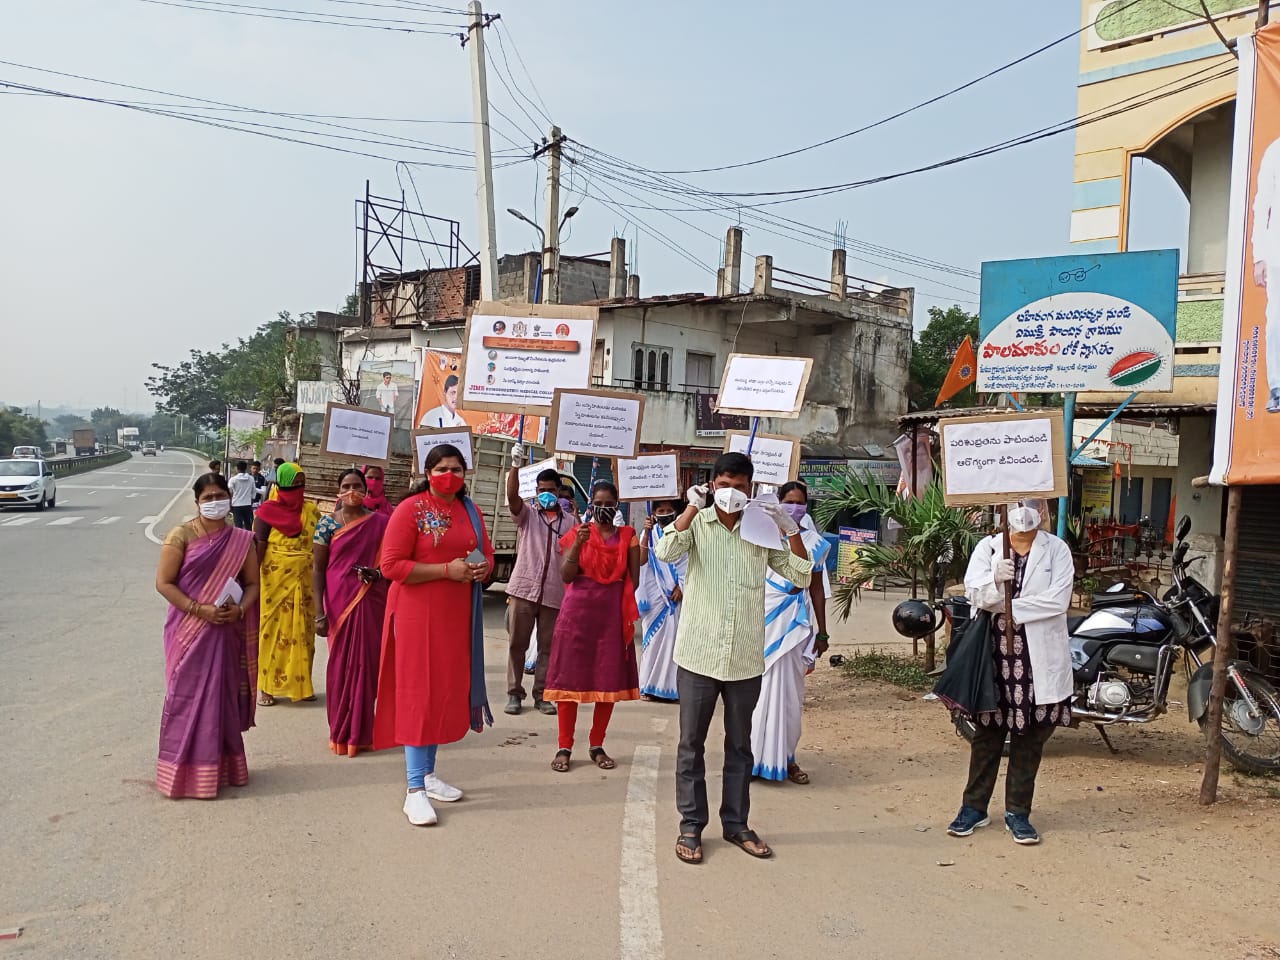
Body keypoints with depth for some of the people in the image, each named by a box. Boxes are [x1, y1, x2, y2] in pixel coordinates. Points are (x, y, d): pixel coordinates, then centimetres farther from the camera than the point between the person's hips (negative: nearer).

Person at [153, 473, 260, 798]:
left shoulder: (242, 540, 5)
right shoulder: (181, 535, -5)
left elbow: (252, 583, 7)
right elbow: (164, 582, -8)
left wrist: (239, 609, -12)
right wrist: (199, 609, -17)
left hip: (227, 632, 3)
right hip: (189, 630, -3)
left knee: (224, 698, 9)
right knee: (188, 698, 2)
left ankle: (221, 767, 22)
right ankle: (186, 772, 12)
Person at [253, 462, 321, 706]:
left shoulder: (311, 510, 7)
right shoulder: (268, 511, -4)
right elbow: (258, 546, -7)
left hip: (304, 581, 4)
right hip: (276, 579, -3)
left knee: (302, 630, 8)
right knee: (273, 630, 2)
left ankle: (300, 683, 18)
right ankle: (266, 687, 11)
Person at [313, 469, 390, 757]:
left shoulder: (380, 523, 3)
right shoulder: (327, 524, 0)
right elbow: (317, 569, -1)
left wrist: (378, 573, -12)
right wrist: (319, 613, -8)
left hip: (371, 602, 1)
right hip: (339, 602, -1)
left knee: (367, 663, 3)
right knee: (340, 665, 5)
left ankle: (361, 732, 17)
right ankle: (342, 733, 18)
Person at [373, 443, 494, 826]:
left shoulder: (470, 511, 10)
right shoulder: (411, 509, -10)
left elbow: (486, 554, 18)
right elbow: (391, 565, -16)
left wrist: (482, 569, -7)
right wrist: (447, 570, -21)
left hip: (457, 613, 7)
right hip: (419, 613, -7)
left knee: (447, 690, 12)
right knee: (419, 693, -5)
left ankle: (428, 773, 26)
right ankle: (415, 789, 1)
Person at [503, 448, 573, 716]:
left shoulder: (569, 521, 10)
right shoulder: (527, 513, 4)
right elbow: (512, 495, -15)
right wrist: (515, 465, -29)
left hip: (554, 593, 2)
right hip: (524, 588, -1)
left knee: (548, 646, 7)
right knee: (517, 643, 4)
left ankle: (541, 695, 16)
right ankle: (514, 693, 14)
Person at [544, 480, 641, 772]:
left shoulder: (627, 536, 6)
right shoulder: (577, 533, 4)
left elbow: (633, 578, 5)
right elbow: (566, 576, -5)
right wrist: (578, 545, -18)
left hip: (612, 612, 1)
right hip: (578, 611, -1)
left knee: (610, 679, 4)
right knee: (571, 677, 1)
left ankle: (597, 746, 18)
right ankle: (564, 748, 9)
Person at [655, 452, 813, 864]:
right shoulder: (697, 523, -1)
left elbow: (801, 577, 0)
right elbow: (666, 552, -21)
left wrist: (791, 529, -11)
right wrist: (692, 506, -21)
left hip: (746, 658, 2)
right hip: (698, 654, -2)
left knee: (740, 744, 14)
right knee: (691, 743, 7)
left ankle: (736, 823, 27)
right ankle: (690, 826, 19)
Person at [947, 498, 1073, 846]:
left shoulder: (1057, 549, 2)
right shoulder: (988, 547, 5)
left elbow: (1058, 599, -10)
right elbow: (973, 592, -7)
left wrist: (1009, 606, -12)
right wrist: (996, 581, -27)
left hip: (1039, 657, 0)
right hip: (995, 651, 1)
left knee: (1030, 735, 7)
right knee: (988, 731, 8)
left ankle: (1018, 811, 19)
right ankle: (974, 806, 19)